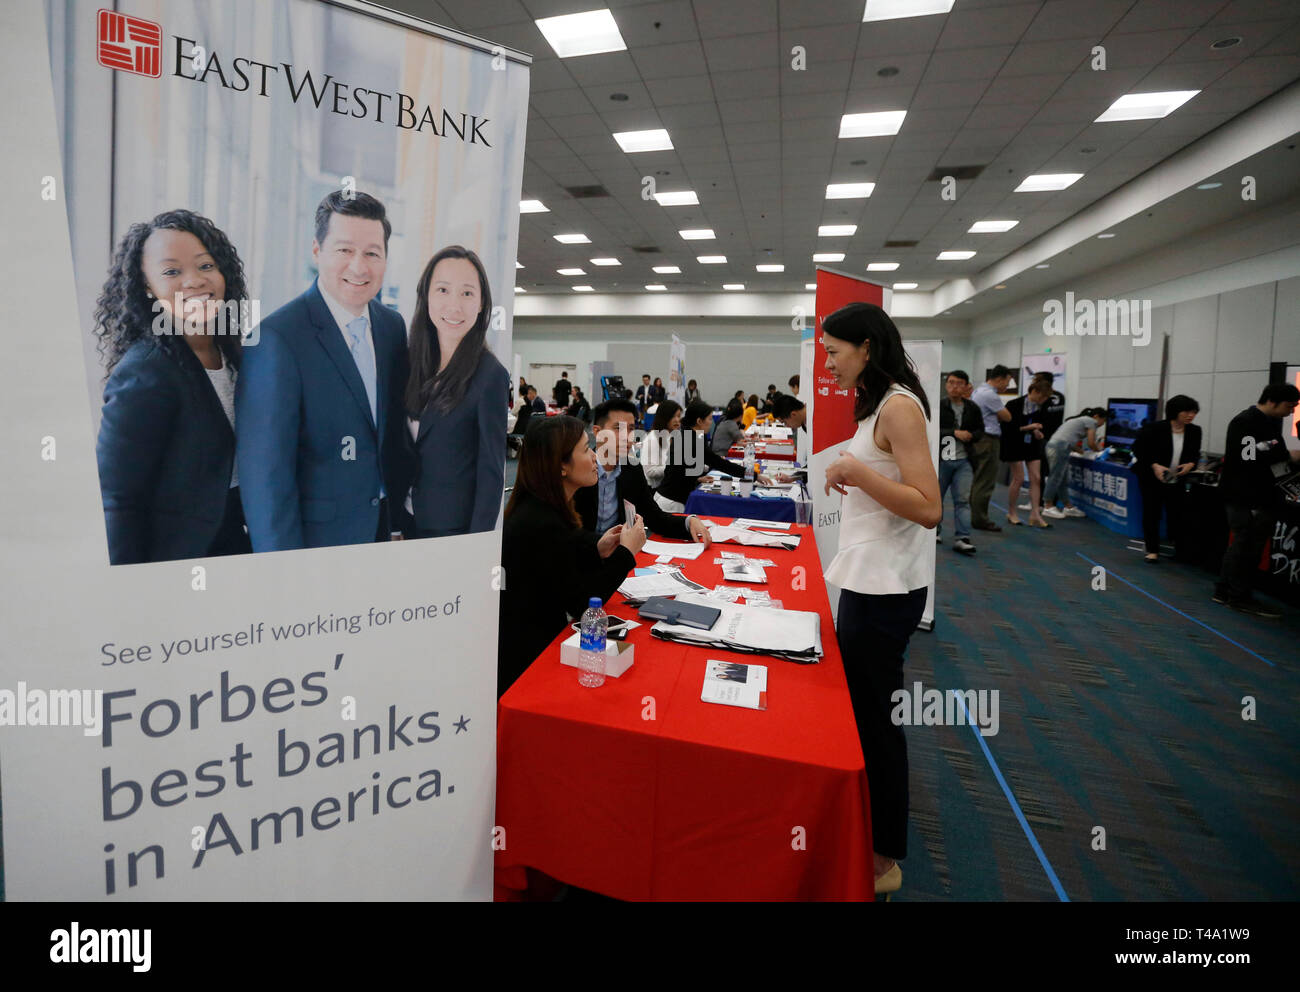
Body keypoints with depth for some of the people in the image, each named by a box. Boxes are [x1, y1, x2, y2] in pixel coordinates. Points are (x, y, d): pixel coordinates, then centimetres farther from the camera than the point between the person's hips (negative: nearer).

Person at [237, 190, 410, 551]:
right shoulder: (275, 338, -17)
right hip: (314, 538, -6)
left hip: (386, 528, 6)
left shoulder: (393, 327, 3)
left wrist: (404, 510, 8)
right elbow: (264, 471, -17)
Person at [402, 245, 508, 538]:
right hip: (410, 521, 6)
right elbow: (408, 446, 7)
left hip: (454, 526, -6)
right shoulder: (417, 361, 1)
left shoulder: (491, 376, -19)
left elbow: (492, 473, -16)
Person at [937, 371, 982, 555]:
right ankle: (933, 531, 28)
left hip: (963, 461, 3)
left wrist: (970, 435, -6)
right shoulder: (938, 406, -6)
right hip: (941, 459, -3)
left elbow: (980, 430, 16)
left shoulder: (972, 409, 7)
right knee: (936, 498, 10)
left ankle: (962, 538, -4)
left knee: (963, 500, -3)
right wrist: (955, 433, -17)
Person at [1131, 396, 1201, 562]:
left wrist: (1191, 464, -10)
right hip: (1152, 480, -3)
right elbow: (1138, 448, -10)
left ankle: (1181, 549, 21)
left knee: (1176, 515, 5)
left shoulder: (1194, 431, -1)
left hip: (1176, 481, 4)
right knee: (1151, 514, 1)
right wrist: (1154, 465, -21)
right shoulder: (1155, 428, -15)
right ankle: (1152, 550, 13)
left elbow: (1195, 454, 12)